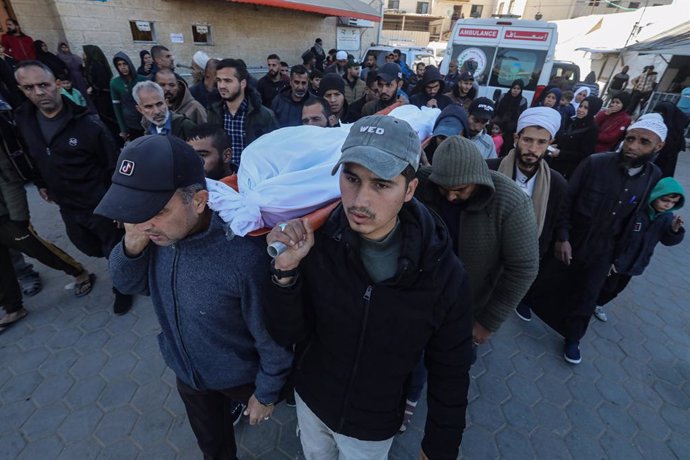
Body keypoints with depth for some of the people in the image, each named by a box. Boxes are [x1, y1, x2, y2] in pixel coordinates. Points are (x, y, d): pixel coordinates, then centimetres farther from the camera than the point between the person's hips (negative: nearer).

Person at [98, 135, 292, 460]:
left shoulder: (244, 255, -40)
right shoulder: (157, 231, -21)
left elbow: (273, 336, -25)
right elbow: (129, 284, -5)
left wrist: (266, 394, -8)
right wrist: (132, 245, -28)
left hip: (238, 377, -4)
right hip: (186, 370, 5)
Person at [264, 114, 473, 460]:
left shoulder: (444, 275, -27)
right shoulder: (315, 243, -24)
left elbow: (448, 374, -13)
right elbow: (287, 336, -18)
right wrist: (285, 271, -35)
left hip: (373, 425, -2)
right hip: (310, 399, 2)